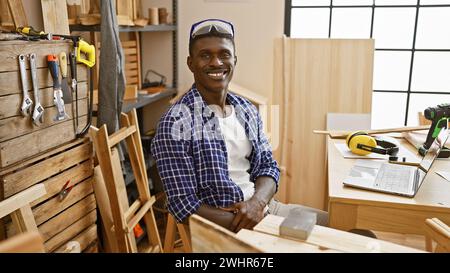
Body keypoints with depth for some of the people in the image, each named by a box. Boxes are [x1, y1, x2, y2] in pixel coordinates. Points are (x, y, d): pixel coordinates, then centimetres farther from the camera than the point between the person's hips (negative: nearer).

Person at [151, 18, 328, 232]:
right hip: (222, 227, -7)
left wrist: (257, 201, -13)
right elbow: (184, 206, -17)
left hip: (262, 207, 7)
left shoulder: (247, 110, 5)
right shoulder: (175, 124, -17)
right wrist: (246, 225, -20)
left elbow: (268, 166, 8)